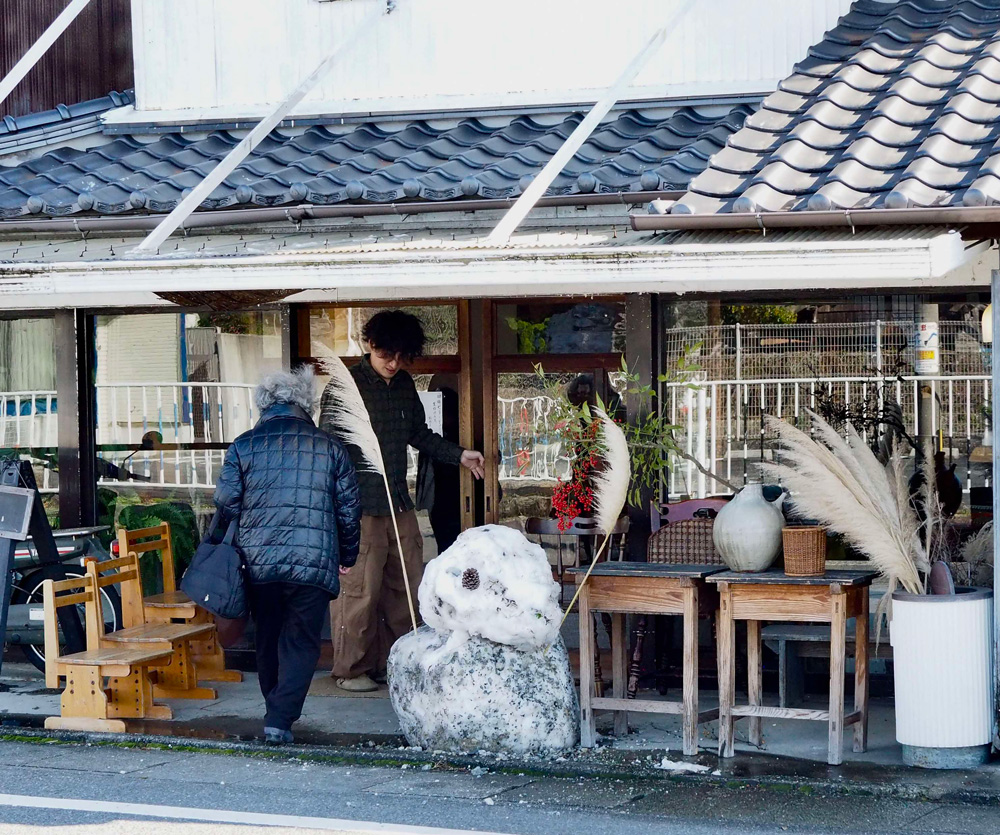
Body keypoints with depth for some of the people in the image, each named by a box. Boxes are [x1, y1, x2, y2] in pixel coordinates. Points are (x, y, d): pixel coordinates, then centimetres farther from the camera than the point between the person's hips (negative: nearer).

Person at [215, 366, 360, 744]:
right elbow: (349, 508, 7)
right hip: (314, 562, -1)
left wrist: (240, 545, 20)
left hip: (258, 561, 1)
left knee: (268, 639, 18)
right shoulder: (329, 448, 5)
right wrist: (347, 557, 20)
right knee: (301, 642, 5)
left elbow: (226, 503, 1)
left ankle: (275, 711, 31)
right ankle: (281, 719, -8)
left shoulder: (243, 446, 4)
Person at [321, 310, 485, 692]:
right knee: (360, 590, -4)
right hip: (361, 506, -7)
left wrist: (459, 455, 16)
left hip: (399, 503, 7)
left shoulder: (404, 385, 12)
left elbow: (419, 434, 25)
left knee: (406, 586, 10)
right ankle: (351, 669, 8)